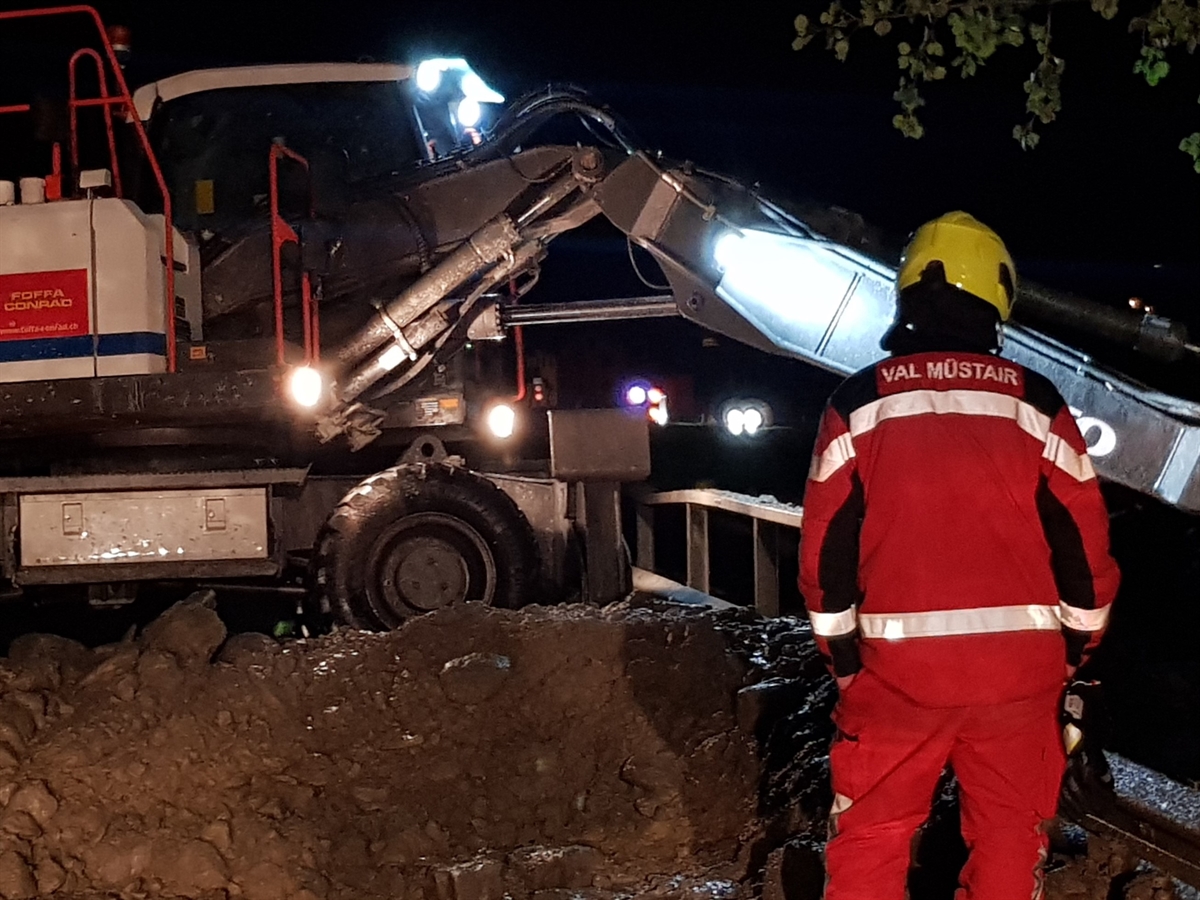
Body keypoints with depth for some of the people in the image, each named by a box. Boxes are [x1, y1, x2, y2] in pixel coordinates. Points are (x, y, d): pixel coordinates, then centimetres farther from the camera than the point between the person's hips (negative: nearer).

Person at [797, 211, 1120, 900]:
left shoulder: (859, 403, -1)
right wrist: (1079, 644, 14)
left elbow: (826, 543, -1)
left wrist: (841, 652, 10)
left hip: (898, 667, 0)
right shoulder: (1035, 404, -1)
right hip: (1020, 664, 1)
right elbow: (1084, 541, 0)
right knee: (1009, 834, 13)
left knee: (870, 839, 10)